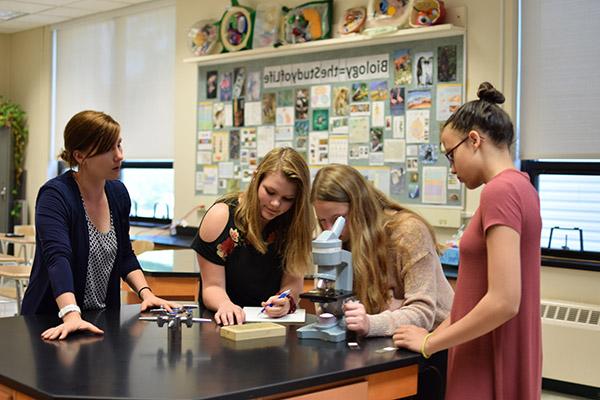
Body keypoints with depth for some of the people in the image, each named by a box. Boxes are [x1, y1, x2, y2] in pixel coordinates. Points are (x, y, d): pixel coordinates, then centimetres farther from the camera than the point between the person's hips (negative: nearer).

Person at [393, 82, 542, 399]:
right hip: (499, 360, 9)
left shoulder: (500, 191, -19)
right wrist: (440, 331, 8)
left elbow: (504, 301, -25)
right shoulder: (519, 187, 10)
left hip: (491, 368, -9)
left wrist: (430, 343, -14)